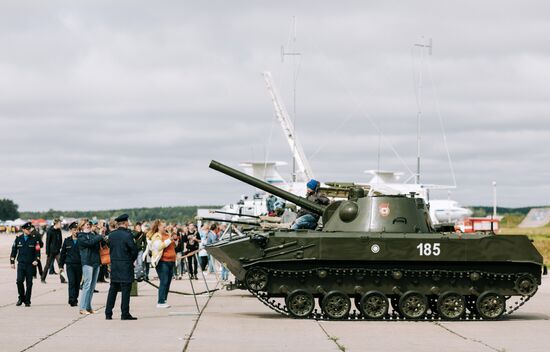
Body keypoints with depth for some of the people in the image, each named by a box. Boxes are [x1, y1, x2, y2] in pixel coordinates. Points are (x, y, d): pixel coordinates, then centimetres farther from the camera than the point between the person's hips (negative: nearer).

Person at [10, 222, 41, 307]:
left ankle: (27, 301, 8)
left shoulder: (34, 240, 4)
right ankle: (21, 297, 6)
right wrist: (12, 262, 9)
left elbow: (37, 251, 4)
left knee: (29, 283, 0)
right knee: (19, 281, -13)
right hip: (21, 264, 0)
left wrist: (36, 260, -11)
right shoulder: (18, 239, 7)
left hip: (30, 265, 0)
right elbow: (14, 251, 13)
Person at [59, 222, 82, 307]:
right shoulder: (67, 241, 6)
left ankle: (75, 299, 21)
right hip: (70, 264, 0)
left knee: (77, 283, 8)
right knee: (71, 282, -13)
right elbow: (63, 253, 12)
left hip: (79, 265, 0)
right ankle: (72, 300, -17)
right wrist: (61, 266, 10)